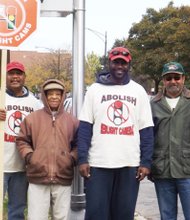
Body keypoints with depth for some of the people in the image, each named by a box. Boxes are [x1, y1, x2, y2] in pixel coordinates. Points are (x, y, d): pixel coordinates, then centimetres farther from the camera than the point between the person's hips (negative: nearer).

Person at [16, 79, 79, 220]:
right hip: (37, 178, -1)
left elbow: (78, 144, 12)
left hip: (63, 179, 1)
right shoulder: (32, 118, 7)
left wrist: (72, 158, -4)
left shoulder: (72, 121, 9)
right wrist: (29, 156, -5)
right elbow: (22, 141, 10)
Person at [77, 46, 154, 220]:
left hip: (130, 165, 1)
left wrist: (146, 162, -2)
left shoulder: (139, 91, 7)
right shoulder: (95, 89, 4)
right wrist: (82, 159, -7)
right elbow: (85, 128, 1)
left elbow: (147, 131, 6)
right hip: (98, 164, -1)